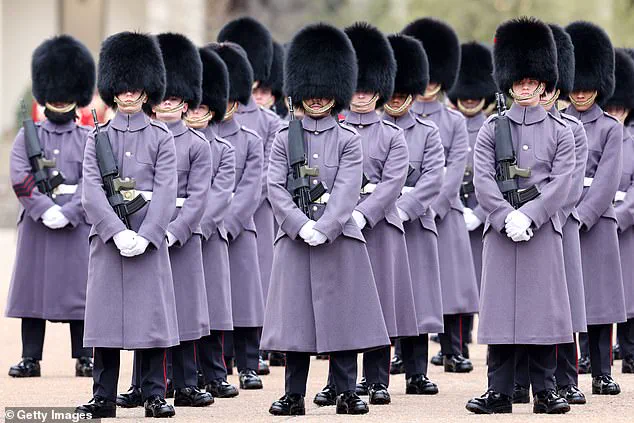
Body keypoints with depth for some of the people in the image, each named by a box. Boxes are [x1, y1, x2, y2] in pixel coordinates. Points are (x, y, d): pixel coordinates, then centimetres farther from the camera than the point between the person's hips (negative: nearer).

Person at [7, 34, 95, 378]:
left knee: (79, 291, 1)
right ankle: (31, 359, 7)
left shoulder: (89, 140, 6)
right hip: (36, 223, 1)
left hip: (78, 224, -1)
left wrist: (67, 214, -17)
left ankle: (84, 359, 7)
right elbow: (20, 180, -5)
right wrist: (45, 210, -17)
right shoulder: (27, 137, 7)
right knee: (33, 289, 2)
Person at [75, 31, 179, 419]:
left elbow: (166, 191, -4)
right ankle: (104, 398, 8)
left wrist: (144, 235, -15)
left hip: (148, 236, -1)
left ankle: (155, 396, 5)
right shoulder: (98, 138, 7)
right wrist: (118, 232, -15)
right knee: (106, 316, 2)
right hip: (108, 235, 1)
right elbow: (91, 191, -3)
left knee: (152, 316, -1)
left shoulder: (161, 137, 4)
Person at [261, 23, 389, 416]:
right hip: (294, 237, 1)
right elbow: (276, 187, -2)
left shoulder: (349, 140, 2)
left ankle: (347, 392, 8)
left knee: (344, 316, 1)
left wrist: (323, 229, -18)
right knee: (296, 318, 1)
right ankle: (294, 395, 7)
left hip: (339, 237, -1)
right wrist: (301, 225, -15)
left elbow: (347, 191, -7)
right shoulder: (285, 139, 6)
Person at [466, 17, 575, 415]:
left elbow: (561, 182, -4)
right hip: (501, 229, 0)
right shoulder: (492, 129, 7)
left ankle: (546, 391, 6)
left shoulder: (559, 131, 6)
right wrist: (507, 218, -15)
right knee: (501, 307, 0)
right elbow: (483, 179, -2)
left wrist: (528, 216, -15)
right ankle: (500, 392, 4)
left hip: (543, 228, 0)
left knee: (544, 307, 0)